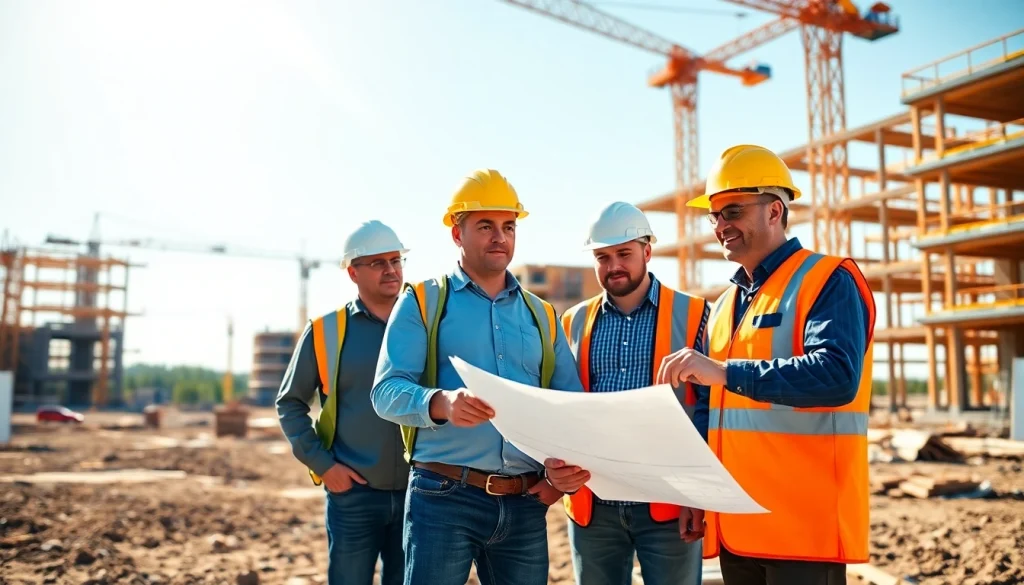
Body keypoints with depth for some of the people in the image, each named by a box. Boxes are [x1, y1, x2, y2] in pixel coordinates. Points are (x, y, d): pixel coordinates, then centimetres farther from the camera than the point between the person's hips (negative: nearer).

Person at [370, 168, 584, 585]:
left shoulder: (542, 316, 15)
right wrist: (441, 402, -28)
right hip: (444, 497, -4)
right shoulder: (422, 302, 3)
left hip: (526, 504, 4)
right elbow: (387, 391, -8)